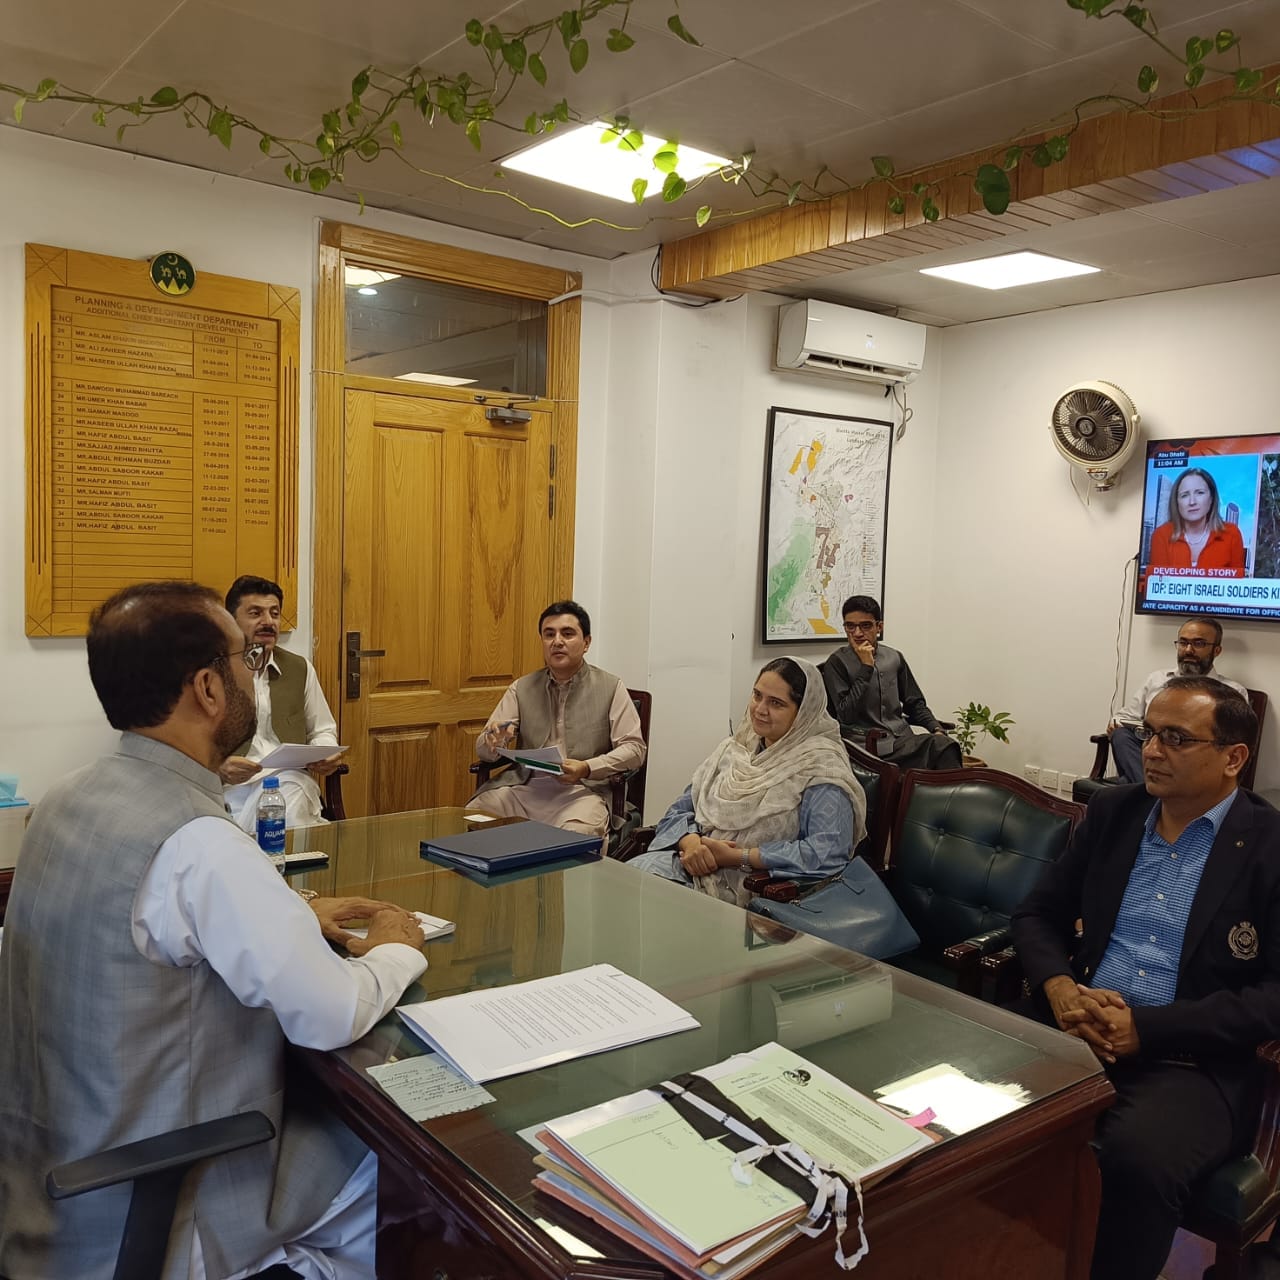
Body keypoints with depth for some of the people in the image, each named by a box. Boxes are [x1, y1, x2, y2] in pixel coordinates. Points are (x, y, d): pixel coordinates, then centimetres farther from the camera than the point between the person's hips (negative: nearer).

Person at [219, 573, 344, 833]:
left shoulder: (300, 669, 16)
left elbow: (323, 731, 25)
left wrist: (325, 755, 2)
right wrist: (219, 768, -21)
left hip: (290, 780, 4)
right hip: (233, 784, -3)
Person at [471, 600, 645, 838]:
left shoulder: (611, 688, 8)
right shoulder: (521, 688, 16)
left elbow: (634, 748, 1)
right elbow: (483, 750, 15)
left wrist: (587, 769, -16)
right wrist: (494, 741, -12)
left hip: (581, 790, -3)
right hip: (523, 788, 3)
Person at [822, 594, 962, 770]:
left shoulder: (894, 658, 15)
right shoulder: (837, 663, -1)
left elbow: (914, 703, 23)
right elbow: (846, 715, -10)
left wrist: (936, 729, 4)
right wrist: (866, 667, -11)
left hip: (904, 739, 5)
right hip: (869, 745, -5)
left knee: (944, 744, -28)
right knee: (939, 746, -29)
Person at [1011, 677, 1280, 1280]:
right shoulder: (1112, 812, 11)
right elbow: (1037, 912, 14)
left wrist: (1146, 1027, -18)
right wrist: (1058, 987, -8)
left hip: (1195, 1061, -4)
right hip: (1078, 1035, 4)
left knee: (1139, 1155, -34)